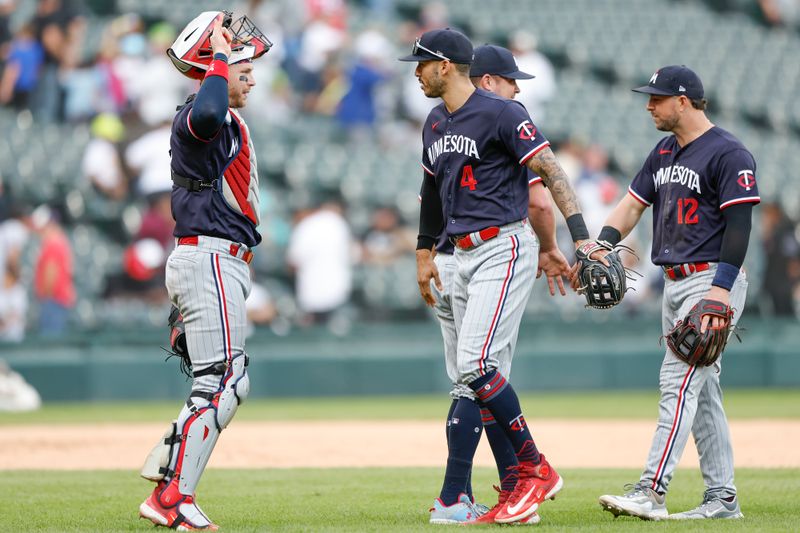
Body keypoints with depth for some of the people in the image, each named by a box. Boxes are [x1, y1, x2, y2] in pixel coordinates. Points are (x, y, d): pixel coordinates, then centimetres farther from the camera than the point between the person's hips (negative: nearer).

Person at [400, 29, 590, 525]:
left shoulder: (499, 113, -12)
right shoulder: (435, 124, 15)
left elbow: (551, 170, -17)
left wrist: (582, 237, -25)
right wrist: (425, 253, 29)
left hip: (505, 248, -9)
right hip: (465, 257, 9)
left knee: (476, 364, -19)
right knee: (485, 374, 6)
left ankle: (535, 469, -11)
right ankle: (519, 491, 9)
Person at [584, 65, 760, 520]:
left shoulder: (728, 153, -12)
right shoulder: (665, 153, 16)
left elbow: (739, 225, -17)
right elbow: (635, 202, 15)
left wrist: (721, 288, -24)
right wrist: (602, 244, -4)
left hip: (713, 280, -9)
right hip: (675, 284, 9)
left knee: (679, 380, -16)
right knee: (702, 391, 9)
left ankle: (652, 491, -23)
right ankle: (722, 499, 13)